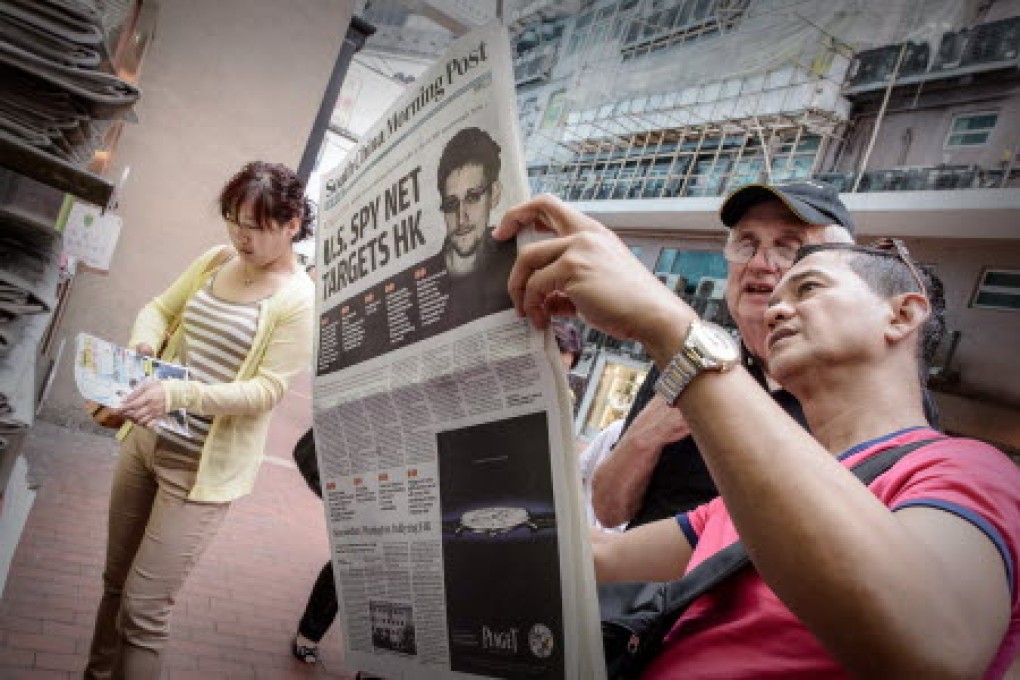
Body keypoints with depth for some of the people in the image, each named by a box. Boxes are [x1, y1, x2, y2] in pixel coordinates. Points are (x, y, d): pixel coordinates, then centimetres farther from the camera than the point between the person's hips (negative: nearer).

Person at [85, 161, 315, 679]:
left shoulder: (299, 300, -16)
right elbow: (160, 309, 14)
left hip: (201, 468, -7)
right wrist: (143, 343, -9)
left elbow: (265, 392, -20)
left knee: (143, 609, -1)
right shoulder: (216, 260, 3)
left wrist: (178, 394, -32)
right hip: (145, 440, 7)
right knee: (116, 581, 21)